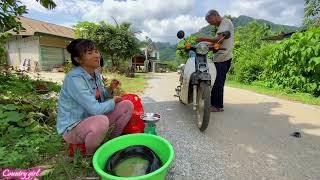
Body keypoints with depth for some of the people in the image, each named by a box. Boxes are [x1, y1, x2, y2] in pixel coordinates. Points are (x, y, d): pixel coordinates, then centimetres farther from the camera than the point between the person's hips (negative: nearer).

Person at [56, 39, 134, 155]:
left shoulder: (95, 73, -1)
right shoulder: (74, 78, -26)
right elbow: (95, 109, -30)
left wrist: (110, 89, -10)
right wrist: (114, 101, -13)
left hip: (92, 118, 8)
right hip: (72, 128, -7)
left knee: (127, 105, -3)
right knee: (101, 121, -40)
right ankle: (90, 154, -5)